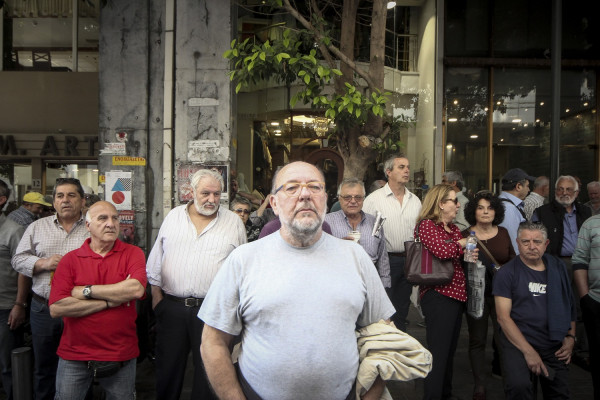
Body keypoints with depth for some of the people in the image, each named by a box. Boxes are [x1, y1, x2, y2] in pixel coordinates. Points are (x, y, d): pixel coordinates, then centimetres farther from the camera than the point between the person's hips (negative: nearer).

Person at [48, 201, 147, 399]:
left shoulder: (133, 253, -2)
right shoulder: (70, 260, -1)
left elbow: (136, 289, -22)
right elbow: (56, 309, -12)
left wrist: (87, 291, -14)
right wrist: (110, 301, -15)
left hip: (121, 356, 0)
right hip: (74, 356, 1)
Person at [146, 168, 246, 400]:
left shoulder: (234, 222, 3)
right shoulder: (174, 217, 7)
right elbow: (156, 261, 11)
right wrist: (156, 293, 6)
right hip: (171, 305, 2)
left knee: (208, 367, 9)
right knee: (168, 364, 13)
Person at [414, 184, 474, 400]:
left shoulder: (454, 228, 17)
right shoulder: (426, 225, -10)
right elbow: (441, 250, -25)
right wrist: (462, 244, -7)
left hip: (457, 293, 9)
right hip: (437, 294, -9)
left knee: (450, 350, 18)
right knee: (439, 352, -5)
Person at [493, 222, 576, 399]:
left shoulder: (558, 267, 10)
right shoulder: (507, 272, -5)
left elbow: (569, 305, 18)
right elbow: (503, 317, -10)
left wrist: (570, 337, 5)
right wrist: (528, 351, -15)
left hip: (554, 345, 5)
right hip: (517, 340, -5)